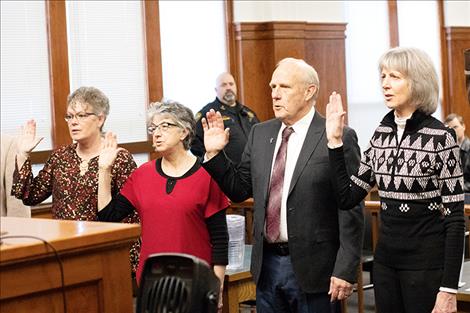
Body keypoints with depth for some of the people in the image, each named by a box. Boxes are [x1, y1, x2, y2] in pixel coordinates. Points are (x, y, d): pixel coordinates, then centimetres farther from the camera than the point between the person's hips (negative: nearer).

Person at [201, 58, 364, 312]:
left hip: (313, 268, -5)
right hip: (266, 264, 5)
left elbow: (351, 210, -11)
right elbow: (240, 189, 12)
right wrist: (214, 154, -1)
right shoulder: (260, 133, 7)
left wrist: (345, 270, -14)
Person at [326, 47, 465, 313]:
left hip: (426, 262, -6)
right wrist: (335, 141, -2)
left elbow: (455, 218, -13)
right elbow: (347, 198, 4)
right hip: (385, 260, 6)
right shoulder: (381, 134, 6)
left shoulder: (440, 137, -12)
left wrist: (449, 288, -17)